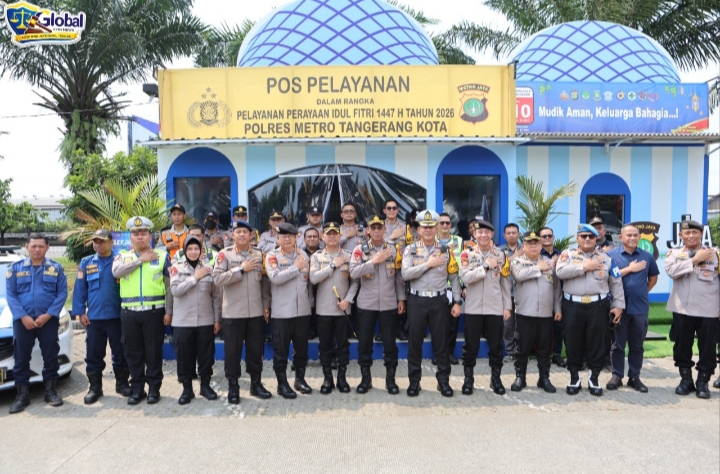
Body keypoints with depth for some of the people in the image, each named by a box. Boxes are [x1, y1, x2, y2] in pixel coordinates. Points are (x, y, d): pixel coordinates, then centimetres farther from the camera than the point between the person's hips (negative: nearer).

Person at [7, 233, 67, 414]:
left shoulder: (56, 268, 3)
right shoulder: (16, 268, 4)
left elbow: (62, 293, -2)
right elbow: (10, 294, -1)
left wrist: (48, 315, -13)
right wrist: (23, 316, -13)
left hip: (48, 320, 0)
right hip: (23, 320, 1)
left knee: (50, 356, 5)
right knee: (21, 357, 5)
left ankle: (50, 391, 17)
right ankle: (22, 394, 16)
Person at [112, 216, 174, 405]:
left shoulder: (162, 256, 4)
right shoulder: (122, 256, 10)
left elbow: (169, 286, 3)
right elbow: (116, 271, -13)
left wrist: (168, 311, -3)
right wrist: (141, 260, -12)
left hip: (154, 311, -2)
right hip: (129, 312, 2)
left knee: (154, 351, 4)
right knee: (133, 352, 9)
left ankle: (154, 388, 17)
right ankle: (137, 388, 22)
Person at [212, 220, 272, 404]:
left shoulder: (260, 254, 7)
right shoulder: (225, 254, -3)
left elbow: (265, 282, 8)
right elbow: (217, 278, -14)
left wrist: (266, 305, 4)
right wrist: (241, 269, -16)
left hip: (256, 312, 3)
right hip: (232, 313, -2)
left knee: (256, 349, 11)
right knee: (233, 351, 5)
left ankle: (256, 383, 26)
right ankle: (233, 386, 20)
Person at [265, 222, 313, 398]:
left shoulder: (304, 255, 10)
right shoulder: (272, 256, -3)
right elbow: (275, 278, -20)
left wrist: (310, 300, 14)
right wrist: (296, 267, -13)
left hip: (303, 310, 4)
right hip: (281, 311, -4)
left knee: (301, 346, 13)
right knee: (281, 349, 4)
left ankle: (300, 378, 29)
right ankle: (282, 383, 16)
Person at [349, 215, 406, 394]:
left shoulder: (394, 250, 5)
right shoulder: (360, 250, -1)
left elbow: (399, 276, 7)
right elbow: (354, 273, -15)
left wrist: (401, 298, 2)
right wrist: (374, 261, -17)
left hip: (389, 304, 1)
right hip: (366, 304, -1)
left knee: (390, 342, 7)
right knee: (364, 342, 7)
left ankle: (390, 379, 21)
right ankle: (365, 378, 22)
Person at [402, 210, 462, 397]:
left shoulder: (445, 250, 4)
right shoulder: (410, 249, 1)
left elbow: (454, 278, 4)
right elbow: (406, 274, -13)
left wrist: (457, 302, -1)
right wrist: (428, 264, -14)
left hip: (439, 301, 1)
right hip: (417, 301, 0)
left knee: (441, 342, 8)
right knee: (414, 342, 7)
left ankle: (443, 380, 21)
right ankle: (414, 381, 19)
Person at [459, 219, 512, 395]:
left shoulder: (500, 255, 5)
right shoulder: (467, 254, 0)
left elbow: (505, 283, 6)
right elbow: (466, 277, -16)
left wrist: (507, 306, 2)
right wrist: (486, 266, -16)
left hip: (495, 308, 2)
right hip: (473, 308, -1)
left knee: (496, 345, 9)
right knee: (471, 346, 6)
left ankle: (495, 378, 24)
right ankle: (468, 379, 19)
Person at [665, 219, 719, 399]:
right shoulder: (674, 253, 4)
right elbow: (671, 271, -16)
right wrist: (695, 259, -15)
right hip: (682, 309, 1)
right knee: (682, 347, 9)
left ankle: (703, 382, 20)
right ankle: (686, 379, 25)